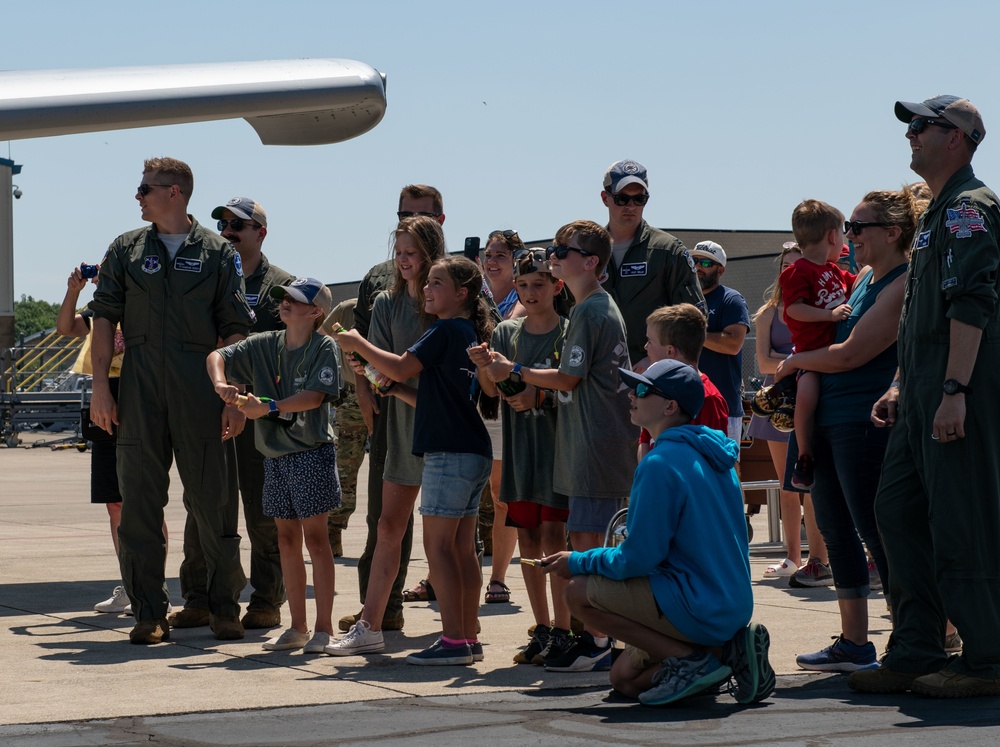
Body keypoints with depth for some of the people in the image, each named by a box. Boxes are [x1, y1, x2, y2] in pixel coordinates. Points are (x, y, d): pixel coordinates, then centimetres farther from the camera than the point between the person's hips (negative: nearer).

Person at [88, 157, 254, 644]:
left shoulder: (217, 253, 6)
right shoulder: (126, 250, 13)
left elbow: (236, 329, 3)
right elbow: (105, 316, 9)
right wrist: (100, 386, -2)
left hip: (199, 389, -2)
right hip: (139, 388, 2)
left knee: (212, 499, 0)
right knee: (139, 499, 1)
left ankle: (224, 607, 11)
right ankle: (149, 613, 6)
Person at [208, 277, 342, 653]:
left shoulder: (323, 347, -8)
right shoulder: (265, 345, 8)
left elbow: (315, 396, -20)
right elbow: (217, 357, 4)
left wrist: (268, 406, -27)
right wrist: (220, 383, -17)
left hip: (312, 453, -6)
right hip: (275, 454, 6)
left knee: (314, 537, -6)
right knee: (287, 539, 9)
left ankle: (324, 627, -2)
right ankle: (297, 627, 16)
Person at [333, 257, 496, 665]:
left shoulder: (447, 330, -9)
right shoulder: (470, 334, 18)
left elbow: (402, 367, -16)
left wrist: (358, 343, -4)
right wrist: (395, 388, 16)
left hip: (449, 454, -9)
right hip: (474, 452, 9)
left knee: (438, 545, -8)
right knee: (462, 548, 10)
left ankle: (453, 640, -11)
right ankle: (468, 638, 11)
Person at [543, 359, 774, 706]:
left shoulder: (661, 463, -18)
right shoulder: (711, 454, 12)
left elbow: (639, 558, -18)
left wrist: (577, 562, -3)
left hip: (698, 610, -10)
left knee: (579, 592, -8)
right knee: (625, 678, 19)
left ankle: (691, 659, -10)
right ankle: (728, 648, 5)